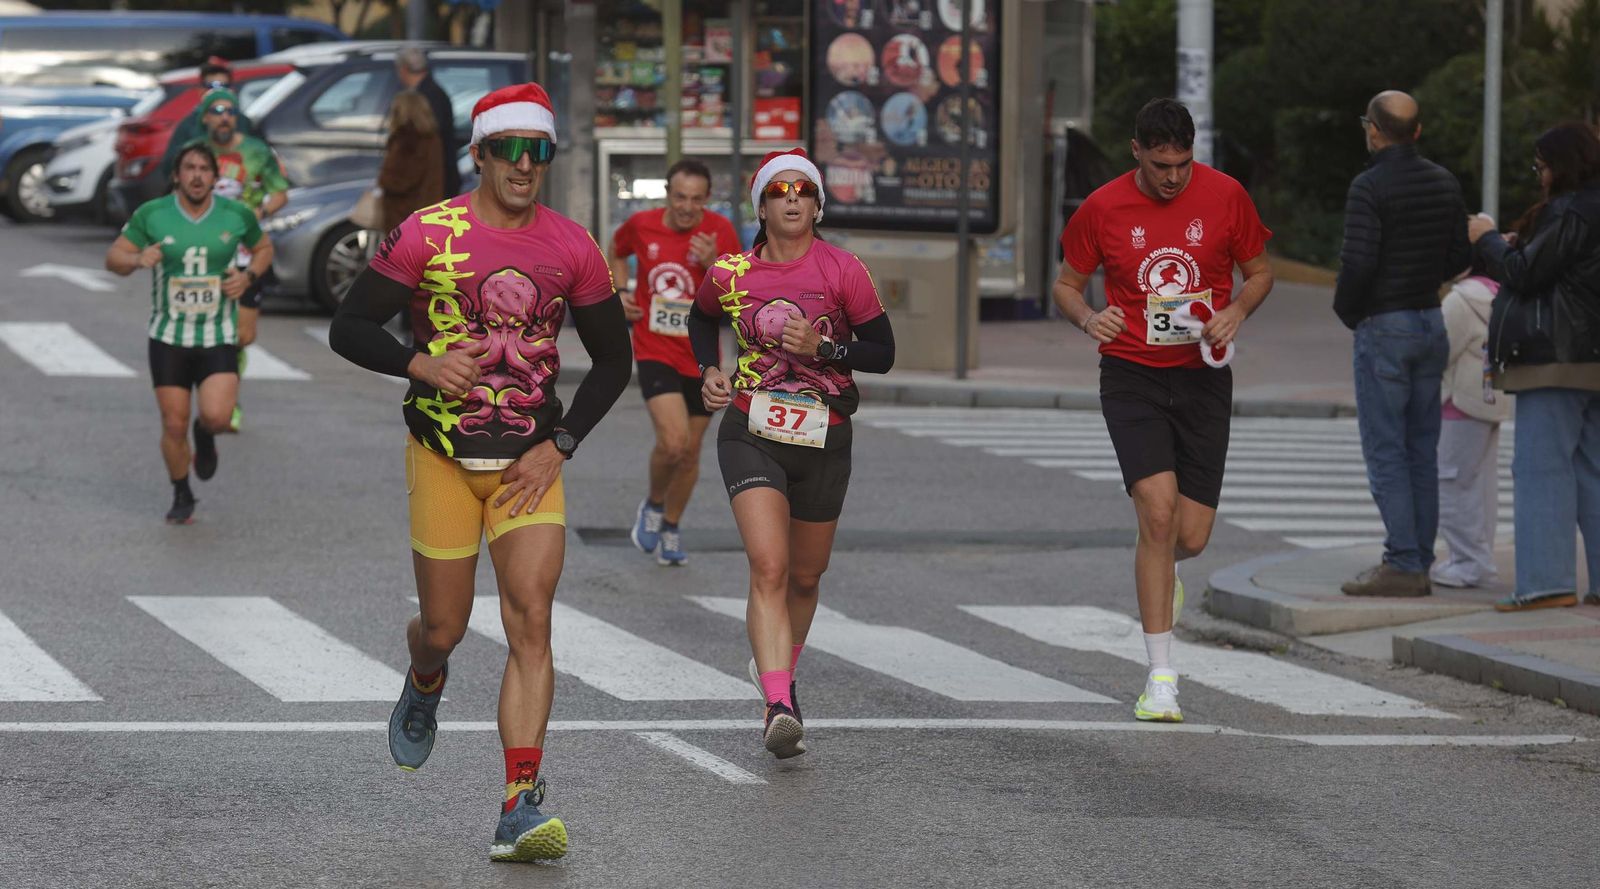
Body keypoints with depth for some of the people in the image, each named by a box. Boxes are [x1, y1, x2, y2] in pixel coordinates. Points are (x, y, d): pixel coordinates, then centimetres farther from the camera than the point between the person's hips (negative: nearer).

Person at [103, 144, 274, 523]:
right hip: (169, 338, 0)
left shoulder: (237, 215, -3)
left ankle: (205, 434, 19)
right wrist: (137, 259, -22)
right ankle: (182, 496, 24)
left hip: (219, 338, 0)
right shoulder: (152, 215, -6)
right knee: (174, 424, 0)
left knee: (216, 416, -20)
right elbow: (114, 257, 1)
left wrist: (248, 276, -5)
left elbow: (264, 248, 15)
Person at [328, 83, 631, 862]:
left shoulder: (572, 248, 0)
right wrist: (422, 365, -20)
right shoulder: (426, 235, -7)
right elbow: (348, 328, -3)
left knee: (531, 622, -13)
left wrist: (559, 446, -2)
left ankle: (520, 812, -16)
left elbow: (613, 358, 9)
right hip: (443, 455, -1)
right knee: (444, 629, 7)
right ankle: (424, 688, 47)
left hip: (531, 463, 1)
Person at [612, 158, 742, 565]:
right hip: (655, 352, -2)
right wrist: (619, 292, 4)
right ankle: (653, 504, 9)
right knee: (674, 442, -20)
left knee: (690, 452, 11)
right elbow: (617, 250, 20)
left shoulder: (720, 231, -8)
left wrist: (713, 264, -27)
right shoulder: (642, 225, -5)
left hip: (701, 358, 2)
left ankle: (670, 528, 33)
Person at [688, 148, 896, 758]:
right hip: (751, 435, -1)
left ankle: (778, 672, 46)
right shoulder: (730, 273, -1)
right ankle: (780, 708, -31)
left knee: (804, 577, 16)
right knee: (769, 568, -20)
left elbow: (883, 352, -3)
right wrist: (710, 371, 4)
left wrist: (821, 347, -18)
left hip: (824, 440, 1)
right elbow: (701, 319, 22)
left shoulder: (842, 271, -7)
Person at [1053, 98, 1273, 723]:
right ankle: (1161, 677, -12)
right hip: (1131, 377, -2)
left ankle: (1159, 567, 41)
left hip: (1203, 378, 2)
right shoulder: (1103, 208, -3)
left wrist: (1236, 312, -11)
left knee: (1191, 536, -1)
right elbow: (1067, 283, 9)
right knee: (1158, 510, -19)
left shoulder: (1224, 196, -2)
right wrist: (1087, 317, -13)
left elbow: (1259, 271, 10)